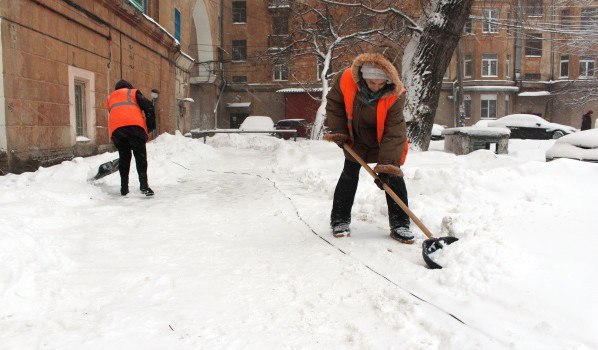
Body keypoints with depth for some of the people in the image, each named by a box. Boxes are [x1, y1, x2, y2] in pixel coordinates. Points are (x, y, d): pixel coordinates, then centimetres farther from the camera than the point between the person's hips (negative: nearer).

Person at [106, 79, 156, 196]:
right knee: (140, 156, -2)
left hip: (116, 129, 3)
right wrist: (150, 126, 7)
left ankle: (124, 188, 14)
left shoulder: (110, 98, 36)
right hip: (135, 125, -3)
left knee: (124, 157, 14)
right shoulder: (134, 92, 23)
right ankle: (144, 185, -14)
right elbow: (148, 106, 7)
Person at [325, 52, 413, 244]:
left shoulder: (395, 94, -31)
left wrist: (386, 164, -36)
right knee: (349, 174, 2)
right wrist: (338, 131, -11)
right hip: (356, 138, 1)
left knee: (394, 177, -6)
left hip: (385, 140, -1)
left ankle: (400, 224, 4)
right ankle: (340, 220, 13)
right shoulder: (345, 79, -27)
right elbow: (334, 104, -6)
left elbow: (393, 131, -31)